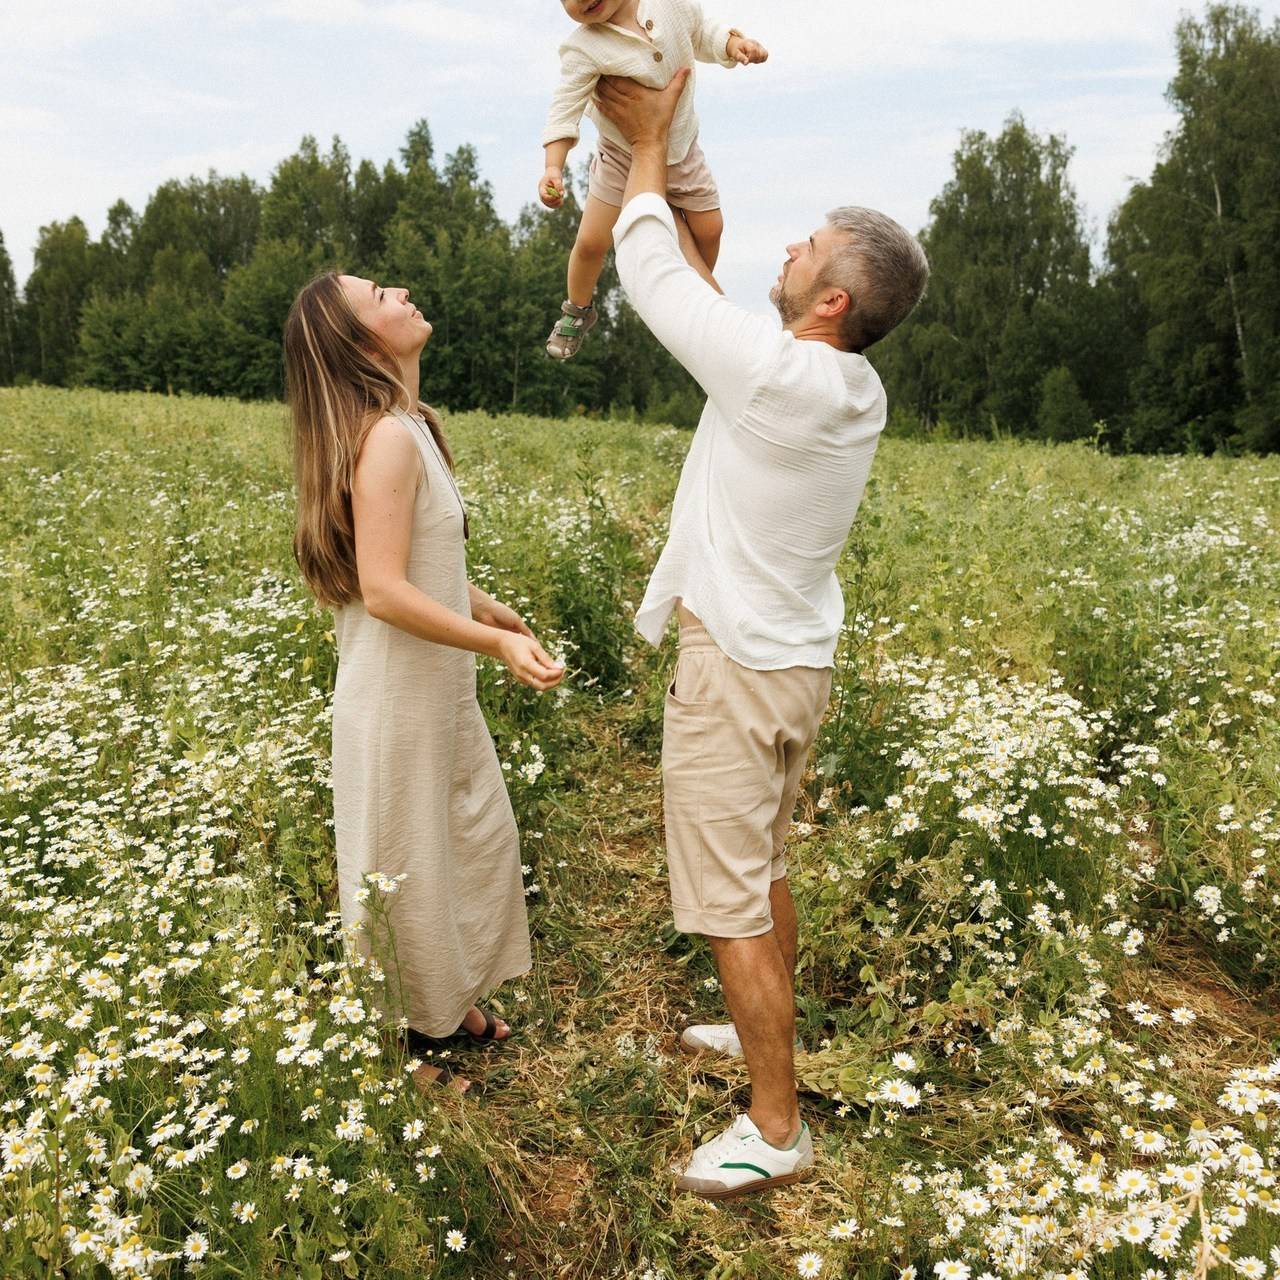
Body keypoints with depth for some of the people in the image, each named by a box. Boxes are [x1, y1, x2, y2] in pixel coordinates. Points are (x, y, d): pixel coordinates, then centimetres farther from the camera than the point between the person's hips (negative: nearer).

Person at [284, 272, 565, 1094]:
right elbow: (383, 590, -27)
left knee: (482, 836, 21)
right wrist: (497, 642, -30)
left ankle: (452, 999, 41)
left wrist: (489, 608, 18)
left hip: (441, 694, 9)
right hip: (397, 701, -9)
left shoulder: (411, 426, 6)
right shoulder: (387, 438, -22)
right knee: (405, 870, 7)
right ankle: (401, 1044, 29)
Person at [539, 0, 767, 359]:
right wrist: (553, 167, -38)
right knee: (590, 242, -3)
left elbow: (702, 36, 2)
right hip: (620, 157, -3)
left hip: (680, 148, 3)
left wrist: (734, 43, -17)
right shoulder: (583, 50, -27)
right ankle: (577, 310, 27)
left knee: (709, 229, 9)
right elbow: (565, 110, -26)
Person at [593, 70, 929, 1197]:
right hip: (798, 657, 9)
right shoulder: (859, 390, 2)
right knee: (766, 870, 24)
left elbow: (656, 277, -10)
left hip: (736, 670, -9)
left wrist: (647, 143, 5)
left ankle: (777, 1130, 16)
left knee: (729, 903, 2)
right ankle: (769, 1035, 43)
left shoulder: (777, 375, -24)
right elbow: (703, 299, 15)